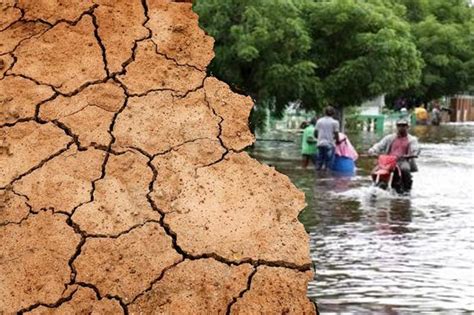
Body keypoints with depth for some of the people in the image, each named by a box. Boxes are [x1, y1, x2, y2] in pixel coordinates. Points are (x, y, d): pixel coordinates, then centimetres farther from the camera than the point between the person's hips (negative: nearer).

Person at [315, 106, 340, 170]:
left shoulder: (319, 121, 8)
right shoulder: (335, 122, -3)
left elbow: (315, 134, 9)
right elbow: (336, 135, -6)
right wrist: (338, 141, 14)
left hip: (320, 144, 4)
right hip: (330, 144, -4)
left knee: (319, 163, 10)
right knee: (327, 164, -2)